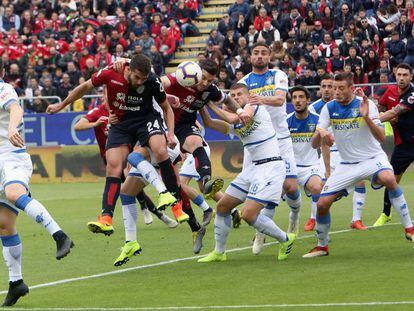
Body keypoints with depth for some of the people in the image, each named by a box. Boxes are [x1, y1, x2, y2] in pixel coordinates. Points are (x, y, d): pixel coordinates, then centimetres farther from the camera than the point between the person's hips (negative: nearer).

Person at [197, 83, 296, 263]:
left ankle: (285, 240, -1)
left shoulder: (254, 105, -5)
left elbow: (234, 119, -19)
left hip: (270, 166, -9)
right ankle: (219, 253, 23)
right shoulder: (235, 124, 16)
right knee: (222, 206, 11)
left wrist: (213, 106, -6)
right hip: (252, 168, 9)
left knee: (249, 214, -19)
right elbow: (208, 123, 13)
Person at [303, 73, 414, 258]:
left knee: (388, 178, -37)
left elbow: (382, 137, -18)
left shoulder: (365, 104, -13)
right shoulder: (329, 108, -4)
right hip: (347, 164, 3)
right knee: (322, 204, -8)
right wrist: (320, 133, -28)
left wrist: (366, 117, -32)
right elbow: (314, 144, -4)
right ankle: (322, 246, 17)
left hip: (373, 158, -3)